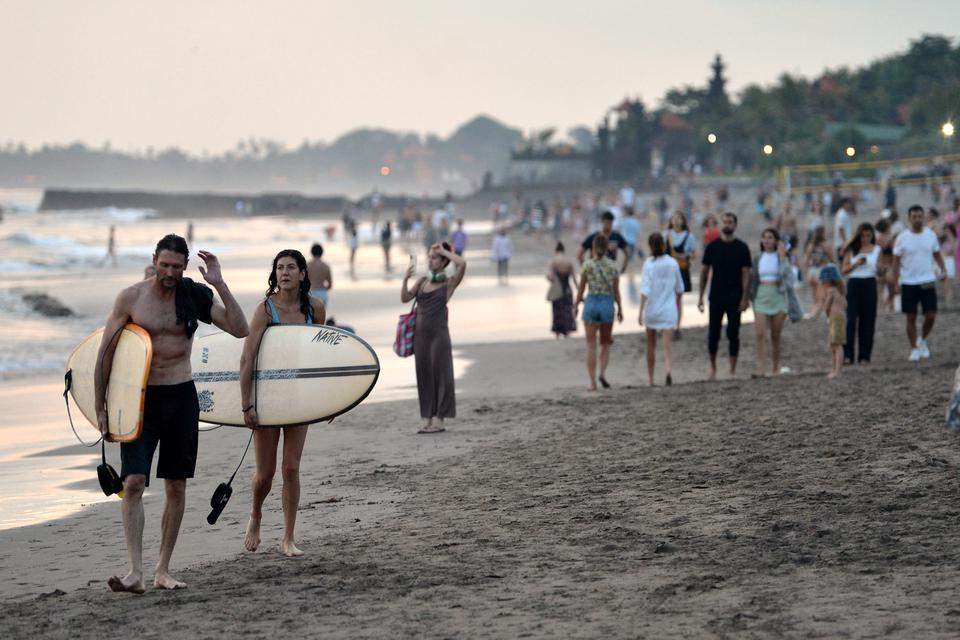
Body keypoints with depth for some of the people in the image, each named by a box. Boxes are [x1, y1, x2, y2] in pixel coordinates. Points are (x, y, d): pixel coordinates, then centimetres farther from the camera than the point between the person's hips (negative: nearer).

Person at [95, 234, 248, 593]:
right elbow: (106, 352, 0)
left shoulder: (194, 296, 2)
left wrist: (219, 284, -13)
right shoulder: (131, 298, -4)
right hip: (140, 397, -2)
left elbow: (240, 330, -5)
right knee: (133, 482, -15)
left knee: (176, 487, 5)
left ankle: (163, 570, 14)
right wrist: (100, 408, -2)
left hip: (181, 397, 3)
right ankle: (136, 571, -17)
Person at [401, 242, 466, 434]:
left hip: (439, 334, -5)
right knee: (424, 377, 7)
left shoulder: (449, 283, -3)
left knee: (440, 375, -2)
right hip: (420, 333, 5)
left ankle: (439, 421, 3)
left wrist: (444, 251, -7)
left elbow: (462, 264, -19)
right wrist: (405, 280, -9)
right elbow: (405, 298, 6)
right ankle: (426, 420, 11)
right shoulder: (422, 281, 12)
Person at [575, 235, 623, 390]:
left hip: (591, 303, -1)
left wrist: (576, 304, 15)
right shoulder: (613, 266, -1)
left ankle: (593, 382, -2)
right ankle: (602, 372, -6)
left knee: (591, 346, 4)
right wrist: (620, 309, 11)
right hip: (608, 304, 1)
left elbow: (581, 288, 1)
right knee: (605, 344, 17)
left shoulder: (587, 264, -4)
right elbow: (616, 290, 1)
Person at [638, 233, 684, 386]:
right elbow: (679, 289, 9)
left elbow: (645, 289, -16)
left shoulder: (649, 264, -9)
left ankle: (650, 378, 24)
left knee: (651, 345, 16)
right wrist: (679, 308, 21)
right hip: (669, 309, 1)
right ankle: (669, 370, -31)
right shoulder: (673, 263, -1)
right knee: (666, 346, -4)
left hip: (652, 309, -1)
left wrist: (641, 311, -16)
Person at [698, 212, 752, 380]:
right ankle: (713, 367, 20)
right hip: (716, 297, 1)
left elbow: (745, 273, -3)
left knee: (733, 334, 1)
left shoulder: (741, 248, -1)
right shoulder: (712, 247, 4)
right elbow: (705, 272, 7)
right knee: (713, 334, 4)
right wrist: (701, 297, 2)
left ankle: (732, 370, 6)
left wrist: (744, 298, -11)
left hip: (735, 298, -1)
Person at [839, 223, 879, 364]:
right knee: (850, 319, -9)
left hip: (869, 284, 1)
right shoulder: (851, 250, 6)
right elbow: (843, 270, 4)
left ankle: (864, 356, 9)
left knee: (868, 321, 3)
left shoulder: (876, 250, 7)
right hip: (854, 284, -1)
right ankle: (848, 355, -10)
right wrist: (855, 264, -12)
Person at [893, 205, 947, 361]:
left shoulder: (931, 235, 3)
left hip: (928, 282, 2)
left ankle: (922, 341, 22)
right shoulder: (902, 238, -3)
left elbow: (937, 254, 12)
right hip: (908, 283, -2)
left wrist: (943, 269, -5)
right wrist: (897, 282, -7)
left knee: (931, 316, -3)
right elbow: (896, 261, 0)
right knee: (911, 318, 2)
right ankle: (914, 349, 12)